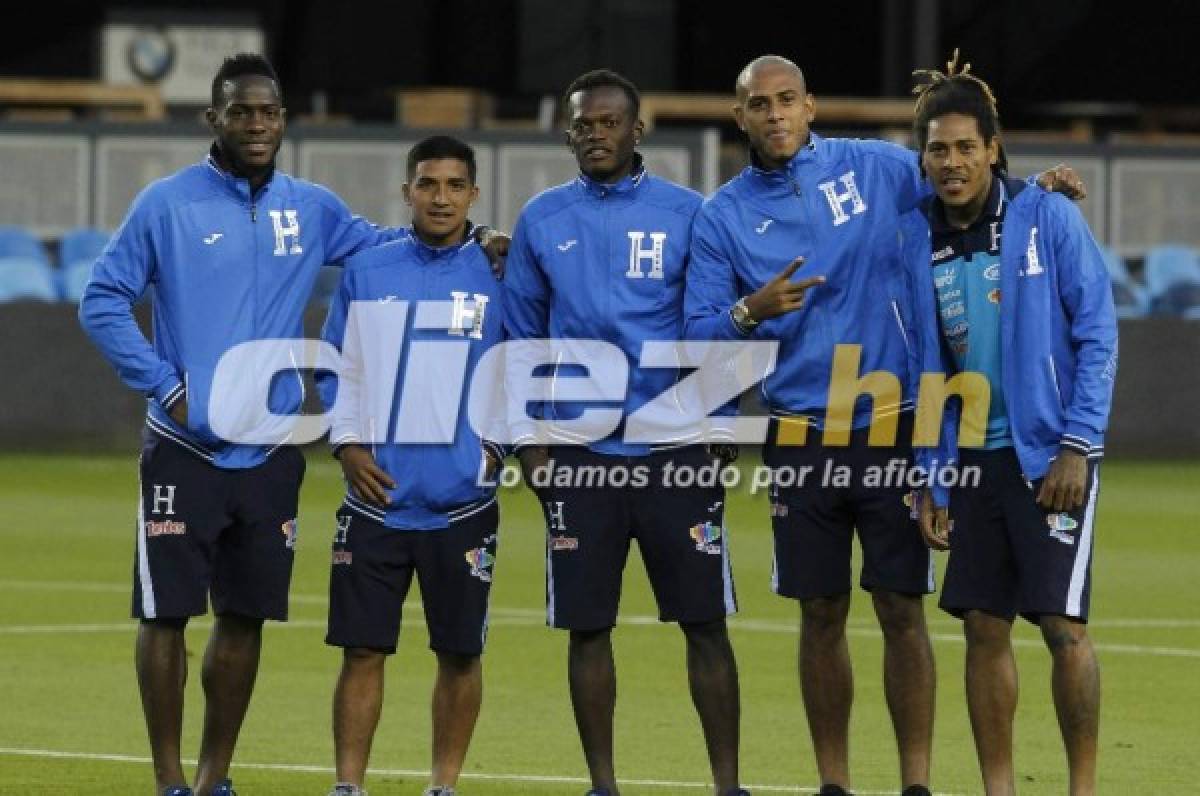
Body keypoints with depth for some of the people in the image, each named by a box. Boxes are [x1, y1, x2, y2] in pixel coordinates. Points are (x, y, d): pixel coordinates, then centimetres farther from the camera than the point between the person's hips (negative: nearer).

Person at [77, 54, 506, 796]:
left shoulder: (312, 209, 7)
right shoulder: (168, 203, -4)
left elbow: (385, 247, 21)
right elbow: (103, 301, -2)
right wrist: (165, 384, -10)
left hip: (270, 454, 4)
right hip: (184, 449, -4)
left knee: (245, 617, 9)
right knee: (167, 613, -3)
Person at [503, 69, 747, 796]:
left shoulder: (685, 213, 2)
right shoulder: (543, 220, 8)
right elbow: (521, 339, 12)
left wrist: (720, 429, 0)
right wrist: (525, 437, 6)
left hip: (676, 447, -2)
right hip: (576, 450, 2)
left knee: (706, 621, -2)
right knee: (588, 626, 4)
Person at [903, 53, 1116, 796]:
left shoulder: (1049, 218, -8)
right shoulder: (918, 238, 4)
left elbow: (1097, 335, -7)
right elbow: (922, 365, 11)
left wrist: (1077, 448, -13)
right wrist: (928, 478, 7)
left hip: (1050, 455, -4)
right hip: (971, 456, 4)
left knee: (1063, 623, -9)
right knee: (983, 628, 5)